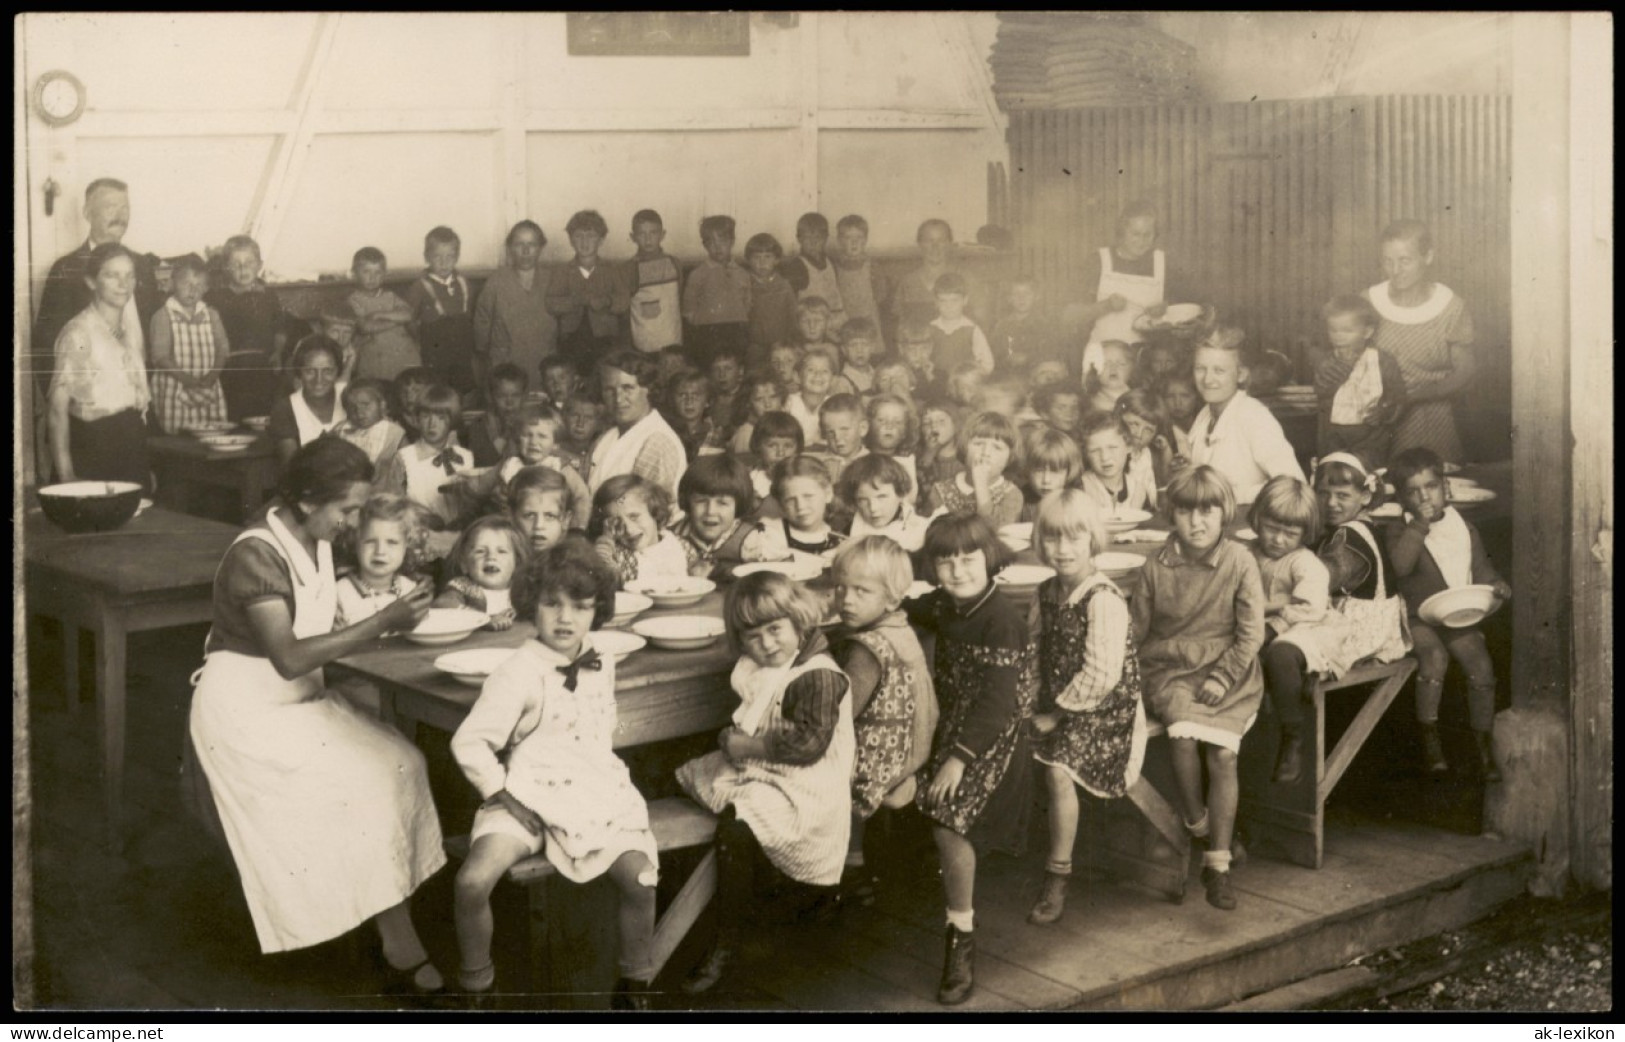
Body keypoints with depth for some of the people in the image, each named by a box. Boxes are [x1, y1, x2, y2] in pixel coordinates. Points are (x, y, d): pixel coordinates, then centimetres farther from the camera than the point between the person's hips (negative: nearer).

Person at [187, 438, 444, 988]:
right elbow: (289, 657, -32)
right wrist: (381, 623, -36)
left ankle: (396, 938, -9)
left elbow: (317, 631, 5)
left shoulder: (317, 540, 2)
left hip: (301, 697, 8)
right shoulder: (256, 556, -23)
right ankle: (397, 943, -11)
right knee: (357, 786, -21)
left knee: (399, 764, -12)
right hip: (246, 709, -8)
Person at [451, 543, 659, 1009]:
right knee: (474, 880, -26)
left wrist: (605, 771, 10)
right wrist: (502, 796, -12)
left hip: (595, 793, 4)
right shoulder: (519, 674, -11)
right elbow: (468, 742, -12)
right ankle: (475, 983, 2)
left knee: (639, 878, -20)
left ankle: (635, 986, 7)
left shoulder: (601, 664, 7)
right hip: (529, 796, -3)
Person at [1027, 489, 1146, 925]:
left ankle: (1057, 879, -10)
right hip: (1056, 703, 8)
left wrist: (1058, 712, -15)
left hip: (1103, 710, -8)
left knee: (1058, 770, -23)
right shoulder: (1047, 593, 6)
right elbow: (1032, 647, 15)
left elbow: (1101, 675, -22)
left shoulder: (1104, 600, -19)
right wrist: (1038, 701, 1)